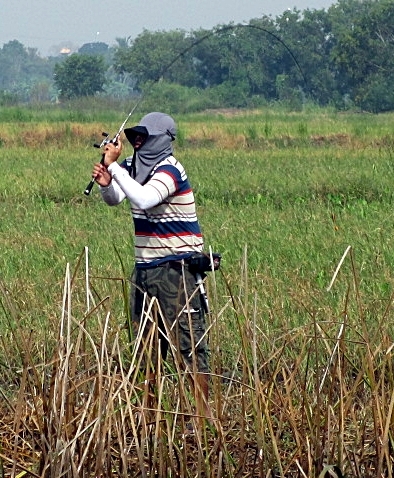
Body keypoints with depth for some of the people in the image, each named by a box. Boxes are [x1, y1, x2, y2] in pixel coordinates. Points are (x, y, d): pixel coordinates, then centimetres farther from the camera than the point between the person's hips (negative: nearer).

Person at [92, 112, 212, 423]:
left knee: (189, 339, -9)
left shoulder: (169, 170, -16)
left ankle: (203, 413, -8)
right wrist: (105, 183, -10)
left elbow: (144, 199, -32)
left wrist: (114, 166, -27)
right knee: (146, 339, 14)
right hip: (145, 266, 9)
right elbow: (114, 199, 11)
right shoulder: (134, 164, 7)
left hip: (175, 267, -9)